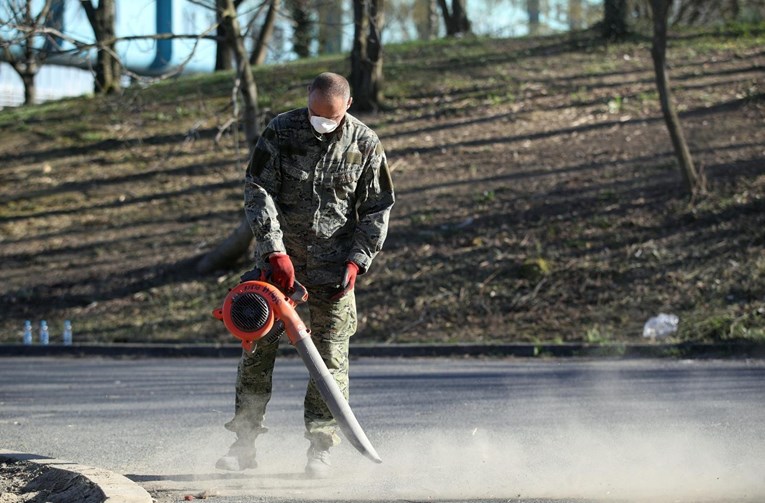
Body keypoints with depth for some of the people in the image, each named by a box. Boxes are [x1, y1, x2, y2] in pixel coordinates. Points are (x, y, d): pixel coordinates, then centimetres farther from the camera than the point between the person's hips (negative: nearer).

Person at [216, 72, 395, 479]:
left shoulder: (365, 145, -5)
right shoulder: (281, 131, -8)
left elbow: (377, 211, 2)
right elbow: (257, 190, -10)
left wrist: (356, 262, -9)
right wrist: (275, 251, -19)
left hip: (333, 264, 0)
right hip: (277, 257, 0)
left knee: (330, 354, -3)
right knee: (258, 343, -1)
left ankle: (320, 446, 4)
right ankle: (245, 441, 6)